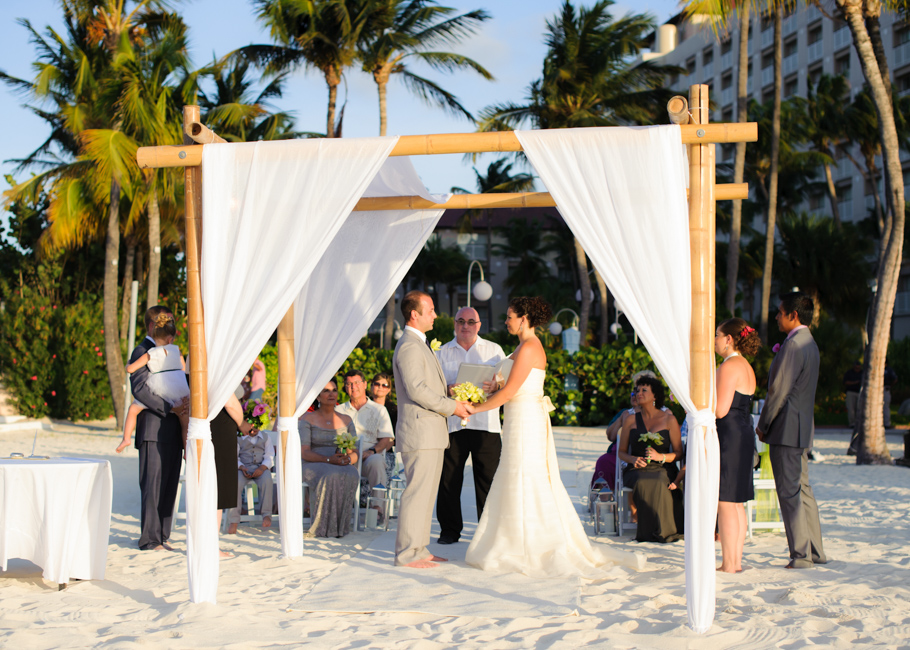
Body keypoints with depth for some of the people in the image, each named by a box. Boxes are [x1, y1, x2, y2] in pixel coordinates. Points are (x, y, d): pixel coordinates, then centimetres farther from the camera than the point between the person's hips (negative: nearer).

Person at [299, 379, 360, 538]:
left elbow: (354, 453, 12)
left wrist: (348, 459, -14)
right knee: (332, 476, -39)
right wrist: (329, 459, -22)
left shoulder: (346, 421, 16)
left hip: (343, 466, 3)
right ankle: (324, 526, -33)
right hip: (315, 466, -3)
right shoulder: (307, 419, 5)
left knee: (352, 476, -35)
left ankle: (340, 525, -28)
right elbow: (304, 453, -7)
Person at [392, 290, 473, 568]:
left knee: (426, 492, 13)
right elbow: (417, 389, -22)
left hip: (431, 433, 11)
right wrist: (452, 406, -15)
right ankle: (406, 554, -4)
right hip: (419, 433, -11)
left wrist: (454, 400, 13)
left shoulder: (420, 345, 21)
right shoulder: (409, 346, -14)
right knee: (417, 492, -8)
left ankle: (418, 549, 19)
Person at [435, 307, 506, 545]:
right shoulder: (443, 352, 14)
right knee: (448, 479, 1)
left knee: (488, 479, -2)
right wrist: (447, 390, -13)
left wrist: (496, 386, -15)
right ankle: (450, 530, 13)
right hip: (452, 423, 1)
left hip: (486, 424, -1)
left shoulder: (494, 350, 12)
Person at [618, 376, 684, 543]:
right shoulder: (630, 420, 13)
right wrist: (633, 459, -7)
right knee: (641, 484, -36)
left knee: (659, 484, -37)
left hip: (663, 468, -1)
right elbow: (622, 452, 16)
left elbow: (678, 453, 6)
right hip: (636, 469, 1)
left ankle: (662, 531, -28)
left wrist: (660, 456, -13)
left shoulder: (669, 419, 8)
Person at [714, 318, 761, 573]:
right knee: (736, 502, 12)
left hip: (728, 436, -10)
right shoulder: (746, 367, 17)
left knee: (724, 502, -7)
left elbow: (720, 409, -19)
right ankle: (736, 560, 16)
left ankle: (728, 563, -5)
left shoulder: (729, 366, -14)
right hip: (744, 435, 10)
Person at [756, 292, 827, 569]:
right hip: (802, 429, 10)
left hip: (787, 430, -10)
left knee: (790, 493, -6)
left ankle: (801, 554, -4)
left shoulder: (793, 345, -17)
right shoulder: (809, 344, 15)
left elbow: (779, 391, -18)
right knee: (802, 489, 15)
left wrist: (762, 425, -9)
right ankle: (815, 551, 19)